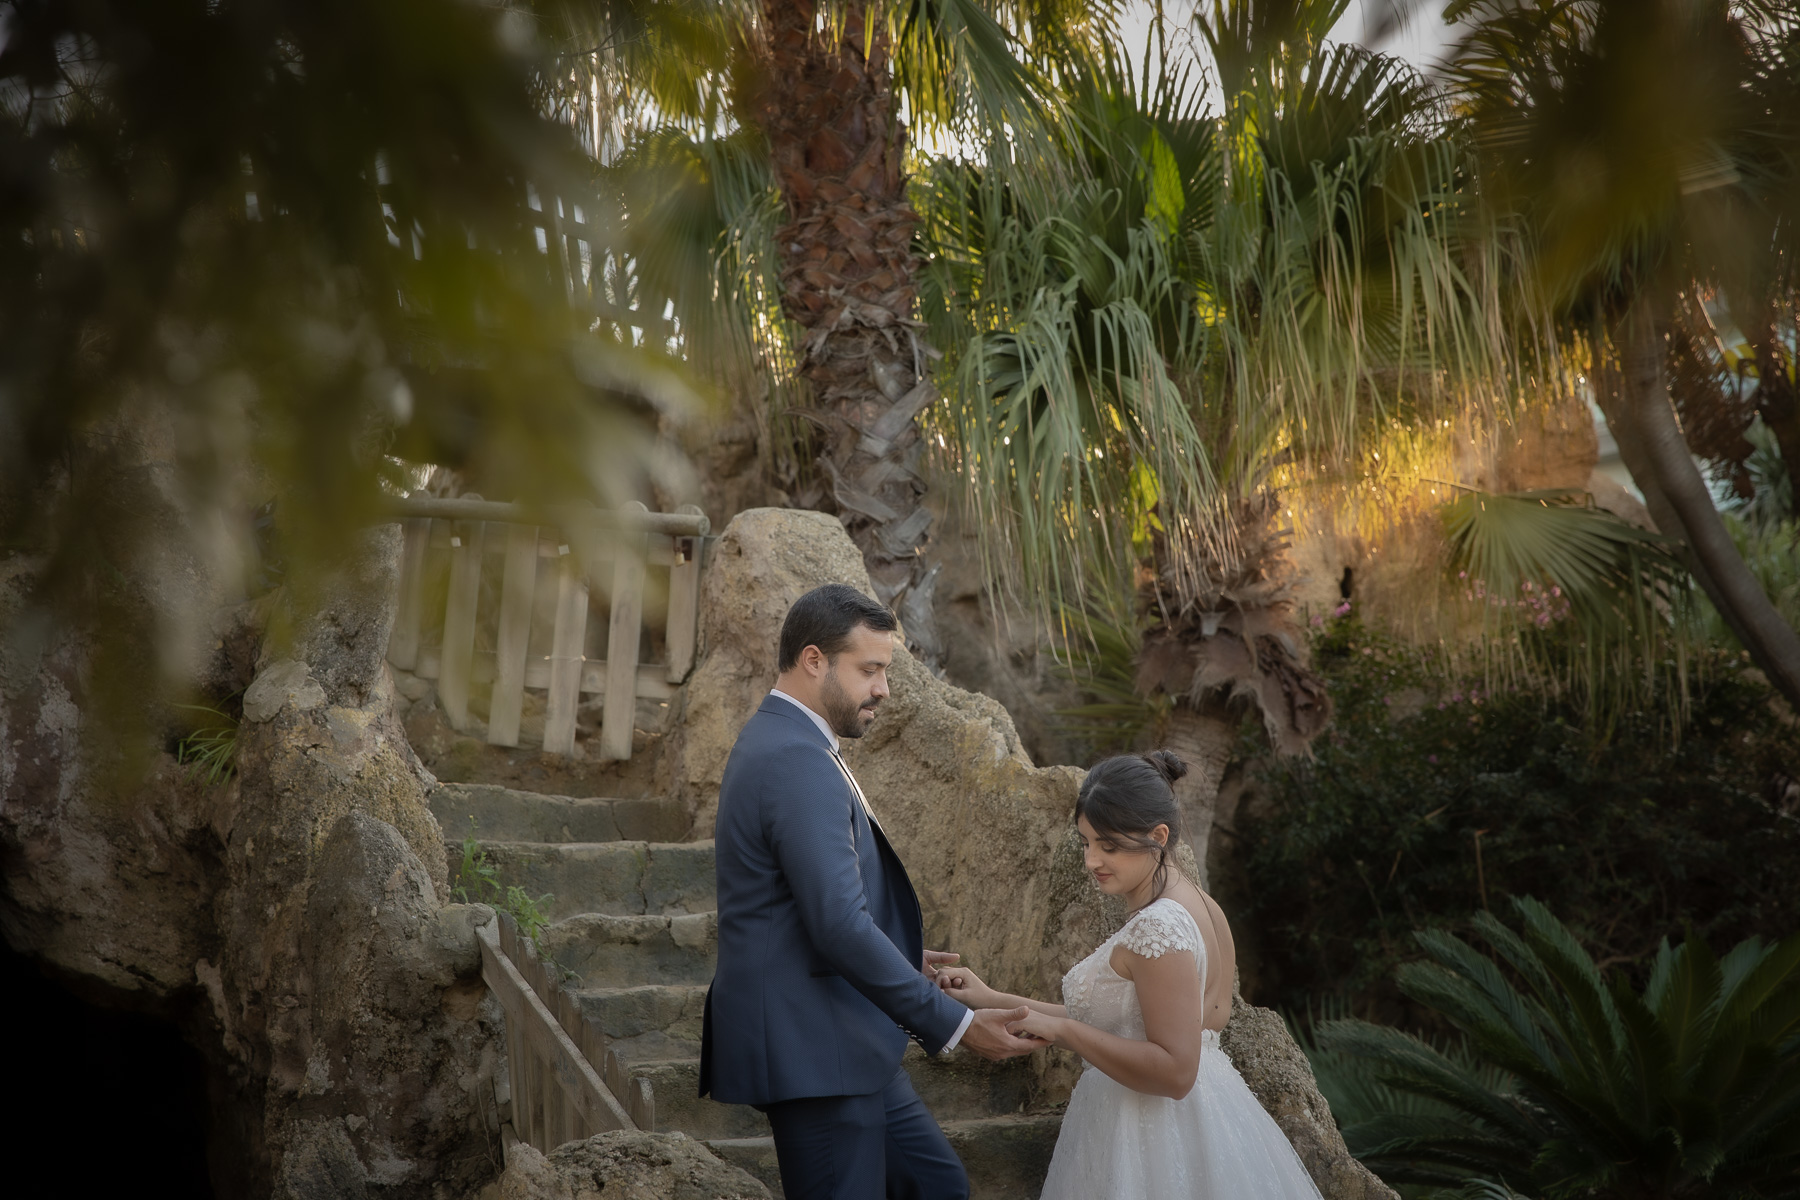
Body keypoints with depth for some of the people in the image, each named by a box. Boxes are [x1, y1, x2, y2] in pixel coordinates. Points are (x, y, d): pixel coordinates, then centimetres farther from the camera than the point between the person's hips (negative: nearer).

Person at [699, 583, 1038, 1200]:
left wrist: (898, 956, 20)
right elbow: (841, 926, -26)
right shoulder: (798, 762, -21)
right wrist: (954, 1025, -20)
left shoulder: (779, 744, 13)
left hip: (836, 1043, 10)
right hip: (813, 1049, -10)